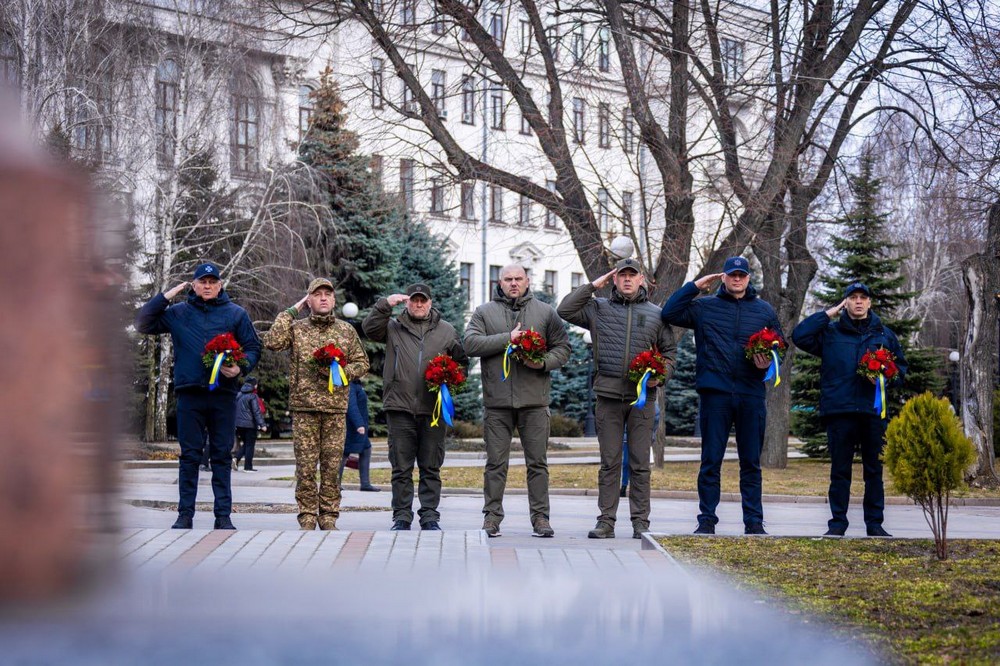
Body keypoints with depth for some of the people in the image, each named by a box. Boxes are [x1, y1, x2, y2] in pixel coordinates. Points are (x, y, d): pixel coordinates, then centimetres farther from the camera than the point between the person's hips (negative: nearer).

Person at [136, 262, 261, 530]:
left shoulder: (235, 314, 9)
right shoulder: (178, 313, 10)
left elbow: (253, 348, 7)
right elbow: (143, 324, 7)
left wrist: (240, 368, -12)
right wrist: (165, 296, 1)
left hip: (223, 394, 0)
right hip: (190, 394, 0)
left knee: (222, 456, 3)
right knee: (189, 455, 3)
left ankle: (223, 515, 6)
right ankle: (185, 514, 7)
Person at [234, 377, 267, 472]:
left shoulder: (239, 395, 10)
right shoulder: (252, 396, -11)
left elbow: (235, 409, 16)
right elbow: (256, 411, -16)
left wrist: (234, 423, 23)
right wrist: (262, 424, -16)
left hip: (238, 424, 6)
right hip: (250, 424, -6)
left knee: (244, 444, 18)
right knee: (250, 445, 1)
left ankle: (236, 458, -5)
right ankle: (248, 467, 1)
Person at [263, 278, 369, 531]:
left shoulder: (346, 330, 13)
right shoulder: (296, 328, 8)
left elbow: (362, 364, 13)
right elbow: (272, 342, -10)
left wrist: (339, 371, -7)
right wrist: (291, 311, -3)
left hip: (336, 407, 1)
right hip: (303, 407, -1)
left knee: (332, 465, 2)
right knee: (306, 465, -2)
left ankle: (328, 517, 10)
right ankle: (307, 517, 6)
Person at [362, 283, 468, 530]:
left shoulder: (446, 330, 15)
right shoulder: (393, 327, 11)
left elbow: (462, 362, 16)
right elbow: (369, 328, -5)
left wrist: (457, 350, -6)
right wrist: (385, 304, -14)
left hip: (433, 408, 1)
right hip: (400, 407, -1)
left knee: (431, 468, 5)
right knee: (401, 468, 3)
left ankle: (430, 517, 11)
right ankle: (402, 517, 9)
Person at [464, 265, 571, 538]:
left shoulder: (545, 312, 11)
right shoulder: (484, 312, 9)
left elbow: (563, 347, 10)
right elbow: (471, 343, -4)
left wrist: (544, 362, -10)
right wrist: (507, 339, -13)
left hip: (534, 401, 0)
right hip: (497, 402, 0)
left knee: (537, 463, 2)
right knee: (496, 463, 3)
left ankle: (540, 517, 8)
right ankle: (492, 517, 9)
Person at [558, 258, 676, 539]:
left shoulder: (656, 313, 12)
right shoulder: (598, 309, 10)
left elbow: (669, 351, 15)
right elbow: (565, 310, -1)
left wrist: (661, 375, -3)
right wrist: (592, 286, 0)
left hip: (642, 397, 0)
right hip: (608, 396, 0)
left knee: (640, 463, 3)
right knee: (609, 462, 3)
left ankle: (641, 522, 8)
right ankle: (606, 521, 7)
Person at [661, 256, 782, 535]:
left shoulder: (765, 310, 15)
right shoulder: (705, 307, 9)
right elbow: (669, 313, -2)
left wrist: (768, 363, -4)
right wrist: (696, 285, -1)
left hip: (751, 395, 2)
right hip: (715, 392, -1)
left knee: (751, 462, 6)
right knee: (711, 461, 1)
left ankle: (754, 522, 11)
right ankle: (707, 520, 7)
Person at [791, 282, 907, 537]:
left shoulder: (884, 334, 16)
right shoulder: (830, 332, 10)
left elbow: (901, 366, 20)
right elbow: (800, 336, -4)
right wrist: (829, 314, -1)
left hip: (874, 410, 2)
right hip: (839, 410, -1)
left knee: (874, 469, 4)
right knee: (840, 470, 2)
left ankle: (875, 523, 11)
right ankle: (838, 522, 8)